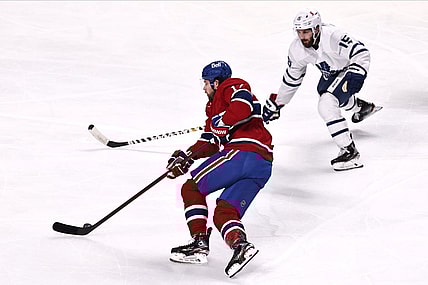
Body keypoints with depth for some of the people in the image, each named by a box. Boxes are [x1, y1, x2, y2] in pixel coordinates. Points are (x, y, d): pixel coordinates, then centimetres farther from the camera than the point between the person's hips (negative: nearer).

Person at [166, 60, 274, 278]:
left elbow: (243, 107, -19)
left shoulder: (232, 87, 4)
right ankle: (240, 244, -22)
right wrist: (186, 157, 20)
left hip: (243, 152, -10)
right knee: (224, 212, 4)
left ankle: (199, 243, -7)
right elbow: (211, 142, 30)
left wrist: (221, 123, -9)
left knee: (192, 188, -1)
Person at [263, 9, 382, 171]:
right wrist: (276, 104, 4)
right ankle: (362, 107, 62)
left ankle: (349, 151, -25)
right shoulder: (296, 49, -15)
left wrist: (355, 74, -45)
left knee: (326, 105, -27)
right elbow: (291, 78, 0)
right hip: (331, 74, 9)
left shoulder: (332, 36, -37)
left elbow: (361, 52, -33)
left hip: (348, 70, -9)